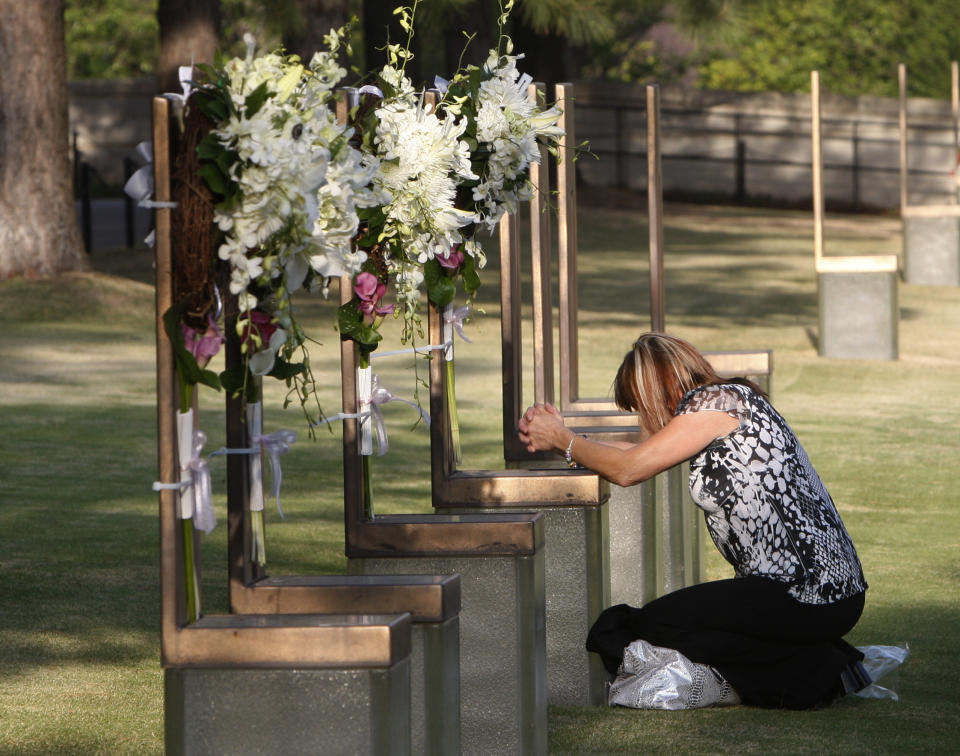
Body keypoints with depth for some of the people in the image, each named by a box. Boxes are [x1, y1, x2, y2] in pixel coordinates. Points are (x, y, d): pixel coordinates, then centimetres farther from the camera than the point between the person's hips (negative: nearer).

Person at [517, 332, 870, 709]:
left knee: (653, 624, -1)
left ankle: (813, 671, -7)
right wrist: (560, 436, 19)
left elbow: (627, 469, -11)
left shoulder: (721, 399, -10)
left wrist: (563, 440, 3)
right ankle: (818, 661, 6)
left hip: (806, 599, -10)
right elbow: (638, 453, 25)